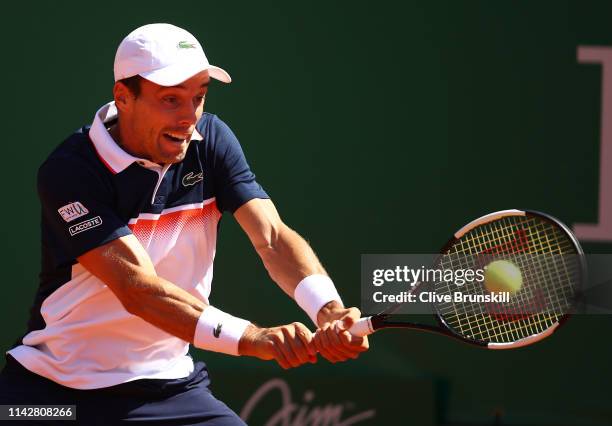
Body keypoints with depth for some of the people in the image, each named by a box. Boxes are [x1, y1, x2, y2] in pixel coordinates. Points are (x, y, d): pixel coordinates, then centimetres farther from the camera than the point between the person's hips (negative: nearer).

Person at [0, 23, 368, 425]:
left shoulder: (211, 140, -2)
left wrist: (330, 310, -33)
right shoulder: (70, 170, -19)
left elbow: (273, 237, -12)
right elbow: (137, 289, -28)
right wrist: (253, 338, -40)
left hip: (168, 387, 4)